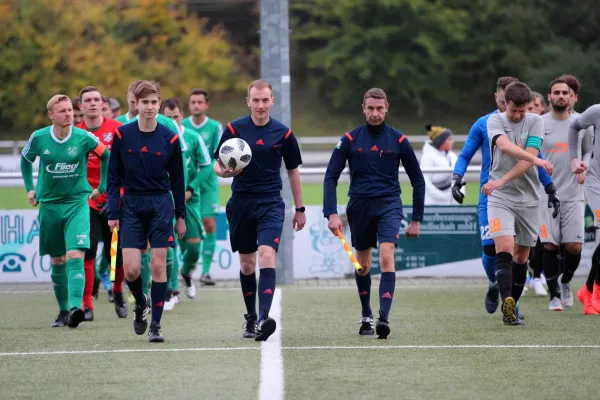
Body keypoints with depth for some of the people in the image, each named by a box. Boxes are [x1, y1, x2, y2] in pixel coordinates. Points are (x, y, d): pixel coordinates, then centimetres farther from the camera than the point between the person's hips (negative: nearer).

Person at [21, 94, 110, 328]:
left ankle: (75, 308, -29)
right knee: (57, 261, 10)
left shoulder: (84, 138, -9)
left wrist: (102, 187, 10)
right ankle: (63, 310, 22)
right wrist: (29, 188, 12)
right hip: (49, 205, 2)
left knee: (75, 256, -19)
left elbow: (106, 157, 9)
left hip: (77, 203, -2)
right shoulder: (38, 138, -4)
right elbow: (26, 160, 17)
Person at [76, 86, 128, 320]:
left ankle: (118, 292, 33)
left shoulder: (116, 129, -3)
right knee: (87, 252, -11)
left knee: (116, 254, 5)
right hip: (87, 202, 0)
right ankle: (86, 305, -5)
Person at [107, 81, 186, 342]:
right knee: (131, 269, -7)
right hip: (131, 206, 0)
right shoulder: (122, 135, -2)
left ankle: (155, 325, 4)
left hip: (160, 206, 0)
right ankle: (140, 303, 25)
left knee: (158, 266, -3)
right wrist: (113, 213, -3)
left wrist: (181, 215, 5)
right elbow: (113, 176, 2)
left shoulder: (170, 139, -2)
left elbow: (177, 180, 6)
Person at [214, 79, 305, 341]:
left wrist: (299, 209, 13)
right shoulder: (234, 129, 0)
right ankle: (251, 318, 25)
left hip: (271, 204, -1)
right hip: (241, 204, 1)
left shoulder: (283, 133, 1)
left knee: (267, 255, -20)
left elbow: (293, 171, 11)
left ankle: (264, 318, -29)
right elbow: (217, 165, 5)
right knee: (247, 264, 9)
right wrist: (224, 171, -19)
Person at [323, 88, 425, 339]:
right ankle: (366, 316, 29)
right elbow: (331, 177, 0)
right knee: (362, 265, 11)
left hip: (389, 205, -2)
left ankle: (384, 318, -26)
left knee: (386, 257, -20)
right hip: (359, 206, 2)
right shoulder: (350, 140, 0)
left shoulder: (398, 140, 0)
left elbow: (417, 180, 7)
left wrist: (416, 219, 4)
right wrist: (331, 214, -12)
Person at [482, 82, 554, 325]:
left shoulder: (535, 122, 0)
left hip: (527, 198, 2)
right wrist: (537, 160, -36)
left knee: (522, 255, 8)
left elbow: (528, 159, -13)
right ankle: (506, 301, -30)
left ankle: (512, 308, 19)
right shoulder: (495, 121, -2)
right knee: (504, 248, -20)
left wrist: (502, 180, -23)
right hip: (500, 197, -2)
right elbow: (506, 146, -24)